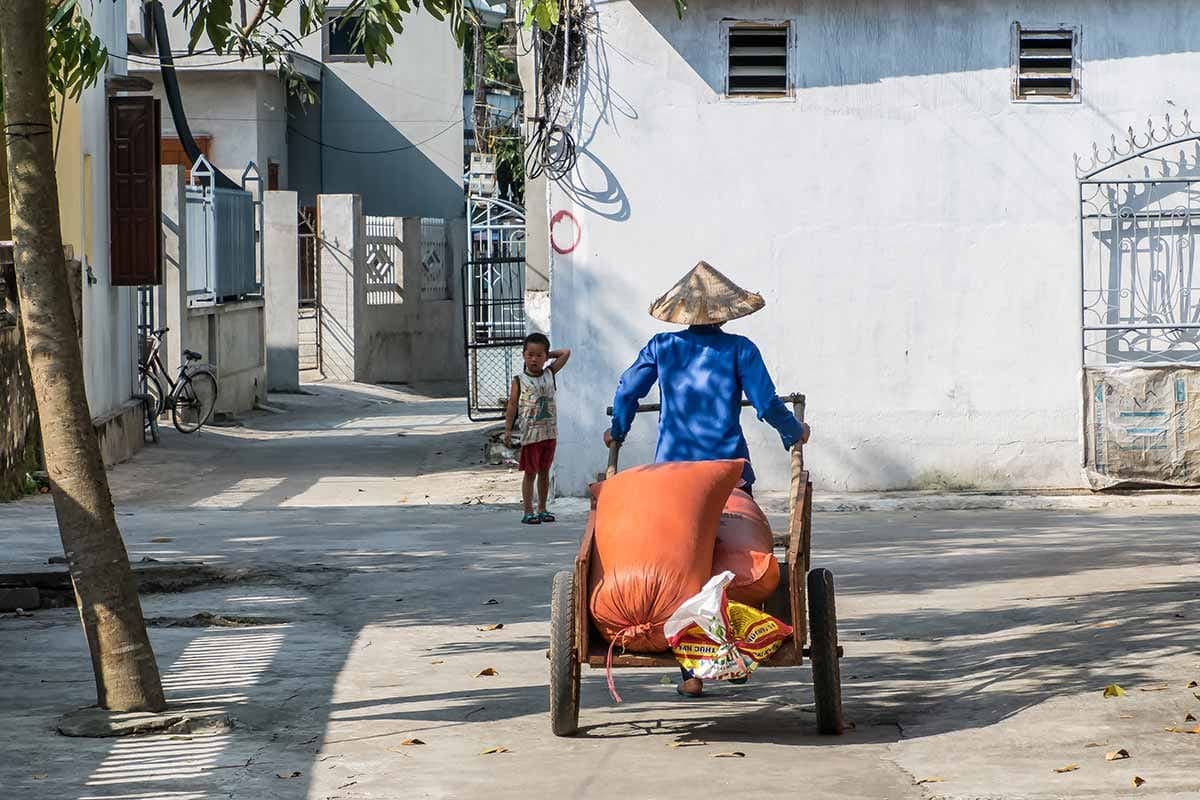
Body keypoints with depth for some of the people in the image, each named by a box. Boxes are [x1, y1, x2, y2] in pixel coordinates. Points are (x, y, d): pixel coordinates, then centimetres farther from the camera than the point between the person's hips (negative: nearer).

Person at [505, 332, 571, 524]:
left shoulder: (550, 373, 5)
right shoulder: (519, 381, -4)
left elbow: (566, 353, 11)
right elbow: (512, 406, -3)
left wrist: (548, 355, 7)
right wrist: (508, 430, -7)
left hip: (550, 433, 3)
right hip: (530, 434, -3)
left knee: (544, 471, 11)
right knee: (530, 472, 1)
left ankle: (542, 509, 19)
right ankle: (528, 512, 4)